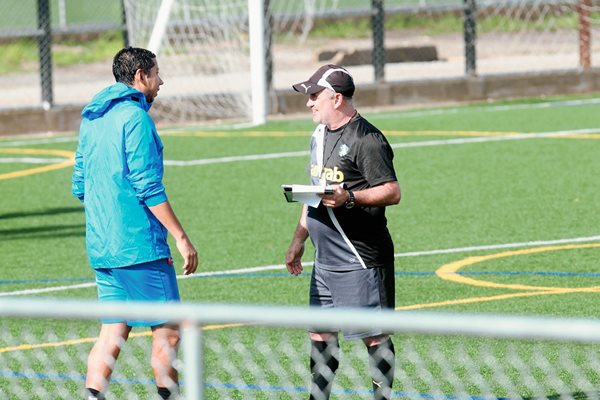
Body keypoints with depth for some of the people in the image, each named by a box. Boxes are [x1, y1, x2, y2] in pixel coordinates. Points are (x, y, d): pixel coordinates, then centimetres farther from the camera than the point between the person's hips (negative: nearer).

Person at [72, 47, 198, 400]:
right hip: (139, 245, -9)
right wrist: (181, 237, -14)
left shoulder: (92, 119, 15)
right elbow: (149, 187, -17)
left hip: (100, 245, 9)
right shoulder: (135, 117, -12)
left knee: (113, 332, 8)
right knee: (167, 331, -1)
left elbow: (80, 186, 20)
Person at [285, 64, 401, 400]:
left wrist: (349, 197, -30)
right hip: (326, 260, 9)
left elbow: (392, 192, -18)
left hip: (361, 260, -9)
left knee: (375, 335, -2)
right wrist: (299, 240, 22)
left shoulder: (366, 140, -14)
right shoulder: (320, 135, 15)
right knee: (320, 333, 11)